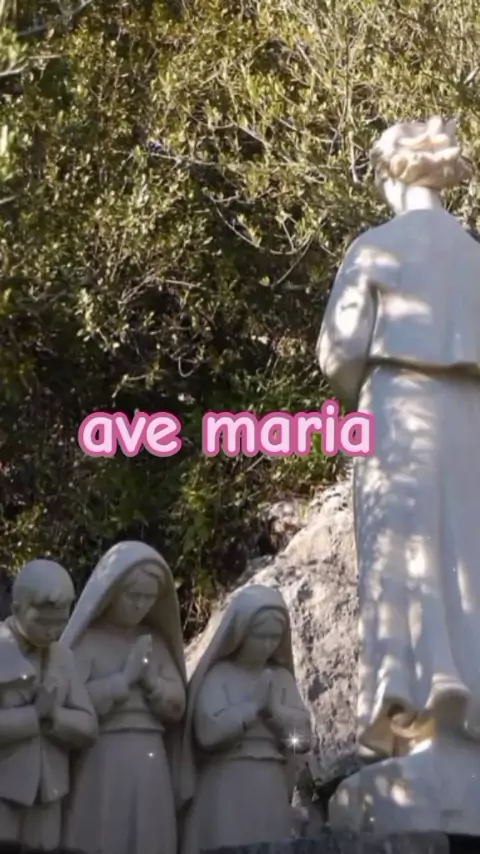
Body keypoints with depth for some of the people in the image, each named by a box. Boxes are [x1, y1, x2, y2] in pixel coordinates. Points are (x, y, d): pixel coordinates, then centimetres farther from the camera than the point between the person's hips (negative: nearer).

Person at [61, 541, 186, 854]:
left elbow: (177, 705, 12)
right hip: (100, 764, -5)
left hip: (150, 765, 6)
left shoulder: (155, 642, 14)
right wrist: (124, 678, -11)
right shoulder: (87, 640, -3)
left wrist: (151, 680, -7)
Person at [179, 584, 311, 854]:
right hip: (227, 789, -5)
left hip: (271, 789, 5)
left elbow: (303, 736, 5)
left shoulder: (282, 678, 12)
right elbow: (208, 731, -17)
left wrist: (274, 710, -9)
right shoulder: (218, 676, -3)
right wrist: (254, 706, -11)